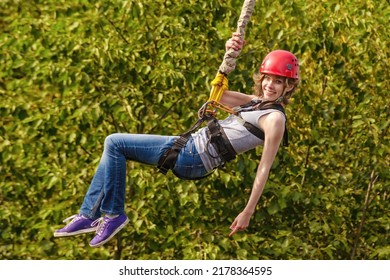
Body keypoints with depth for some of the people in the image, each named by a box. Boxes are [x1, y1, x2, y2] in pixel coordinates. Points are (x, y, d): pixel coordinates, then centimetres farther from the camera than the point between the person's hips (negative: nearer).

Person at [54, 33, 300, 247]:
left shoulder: (275, 118, -13)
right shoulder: (256, 102, 13)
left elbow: (265, 169, -17)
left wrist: (248, 212, -20)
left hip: (194, 158, -10)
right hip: (191, 147, 10)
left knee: (114, 144, -9)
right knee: (114, 145, 13)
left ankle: (113, 214, -2)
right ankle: (89, 214, 12)